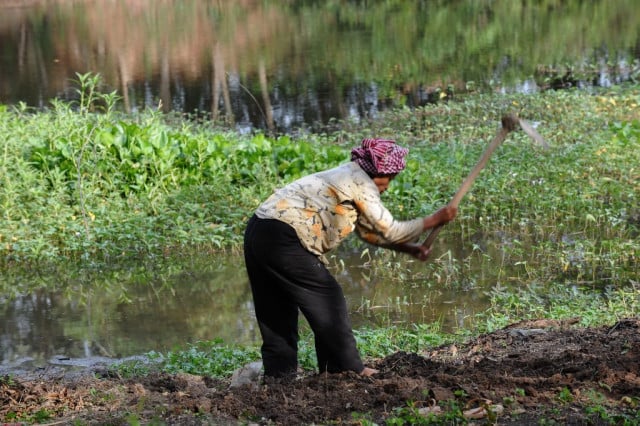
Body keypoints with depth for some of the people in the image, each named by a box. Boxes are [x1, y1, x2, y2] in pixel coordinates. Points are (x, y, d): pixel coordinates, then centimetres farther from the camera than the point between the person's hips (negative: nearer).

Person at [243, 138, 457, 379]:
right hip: (283, 238, -10)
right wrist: (434, 220, 9)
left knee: (278, 313, 15)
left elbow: (368, 231, 28)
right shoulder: (360, 182, -4)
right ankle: (347, 369, 10)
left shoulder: (345, 178, 24)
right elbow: (388, 230, -1)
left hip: (257, 232, 10)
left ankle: (279, 373, 17)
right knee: (328, 301, 2)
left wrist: (408, 248, 25)